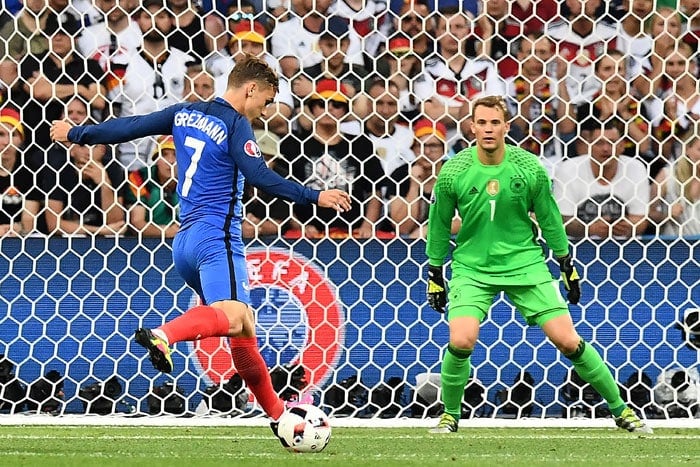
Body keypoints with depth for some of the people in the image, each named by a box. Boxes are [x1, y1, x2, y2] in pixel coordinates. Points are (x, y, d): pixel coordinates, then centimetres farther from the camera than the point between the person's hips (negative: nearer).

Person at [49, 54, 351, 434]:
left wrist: (75, 134, 33)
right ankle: (162, 336, -50)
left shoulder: (185, 114, 16)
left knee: (243, 329, 13)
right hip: (216, 236, -9)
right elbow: (260, 177, -18)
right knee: (232, 318, -28)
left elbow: (129, 127, 20)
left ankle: (276, 412, 14)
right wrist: (314, 197, -19)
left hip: (185, 240, 9)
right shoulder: (235, 125, -5)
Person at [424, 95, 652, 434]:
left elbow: (549, 218, 6)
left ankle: (621, 410, 11)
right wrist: (434, 274, 9)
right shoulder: (453, 172, -10)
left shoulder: (530, 168, -8)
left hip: (525, 264, 0)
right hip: (473, 268, 0)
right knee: (461, 341, -22)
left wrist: (567, 266, 11)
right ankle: (450, 415, 3)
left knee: (568, 341, -5)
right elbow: (438, 225, 4)